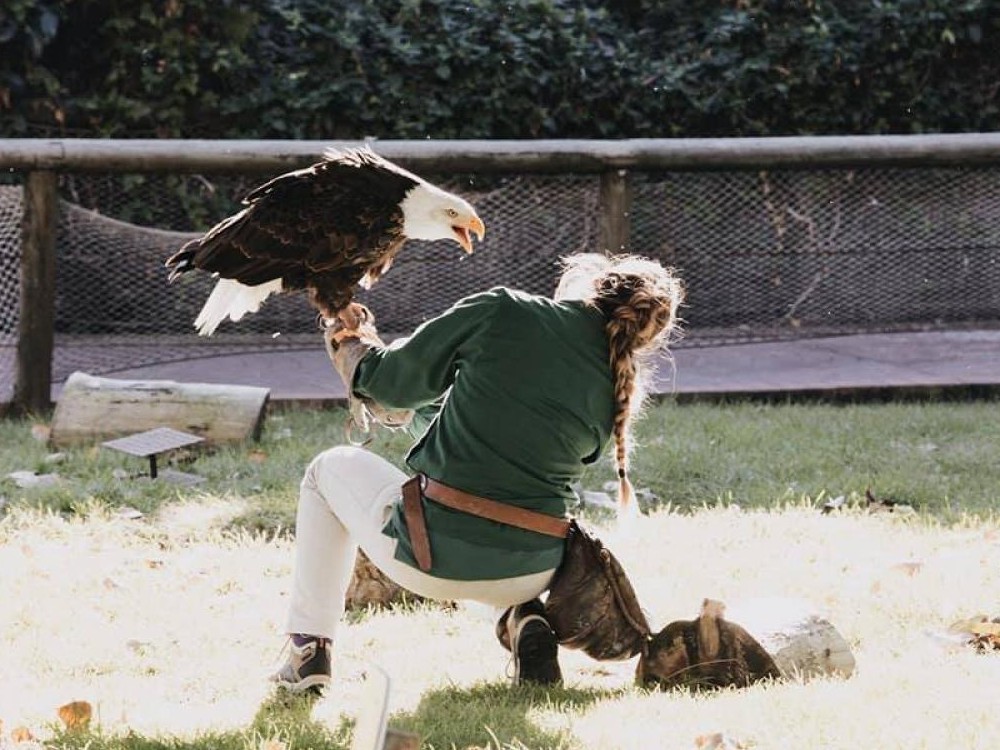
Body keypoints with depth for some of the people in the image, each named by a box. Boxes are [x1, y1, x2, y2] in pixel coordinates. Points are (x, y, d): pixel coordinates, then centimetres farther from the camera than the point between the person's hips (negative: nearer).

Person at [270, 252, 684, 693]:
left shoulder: (503, 311, -9)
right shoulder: (614, 391, 4)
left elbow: (392, 383, 1)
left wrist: (350, 344, 25)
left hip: (429, 557, -3)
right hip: (530, 573, 4)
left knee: (332, 468, 28)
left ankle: (308, 650, 24)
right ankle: (521, 619, 11)